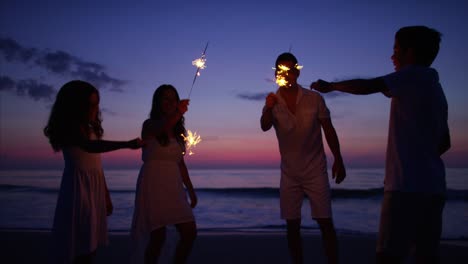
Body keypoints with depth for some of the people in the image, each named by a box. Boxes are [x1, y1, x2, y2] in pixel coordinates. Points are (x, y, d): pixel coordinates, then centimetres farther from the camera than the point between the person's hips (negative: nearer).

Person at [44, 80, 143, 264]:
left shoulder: (91, 129, 15)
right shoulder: (68, 129, -9)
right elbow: (90, 146, -30)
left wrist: (106, 195, 18)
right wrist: (127, 144, -40)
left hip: (95, 188, 8)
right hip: (79, 187, -8)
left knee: (89, 247, 8)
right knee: (79, 247, -7)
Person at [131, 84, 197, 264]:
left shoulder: (178, 130, 12)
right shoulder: (149, 125, -4)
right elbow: (162, 128, -30)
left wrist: (190, 190, 14)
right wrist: (177, 114, -50)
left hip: (174, 186, 6)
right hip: (153, 185, -5)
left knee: (190, 233, 1)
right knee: (158, 237, -6)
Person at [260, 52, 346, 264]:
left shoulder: (314, 99, -4)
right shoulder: (272, 102, -2)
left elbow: (329, 130, 3)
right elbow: (264, 127, -22)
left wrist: (338, 160, 1)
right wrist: (268, 109, -43)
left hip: (316, 170, -1)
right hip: (289, 173, 2)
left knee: (325, 223, -2)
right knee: (292, 226, 6)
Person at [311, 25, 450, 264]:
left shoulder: (414, 75, -4)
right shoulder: (435, 88, 21)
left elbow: (368, 86, -15)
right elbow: (444, 143, 24)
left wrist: (330, 86, -3)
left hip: (407, 184, -9)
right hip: (433, 185, 9)